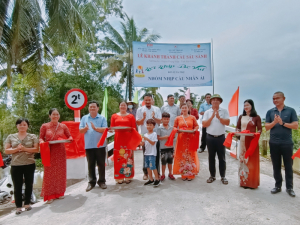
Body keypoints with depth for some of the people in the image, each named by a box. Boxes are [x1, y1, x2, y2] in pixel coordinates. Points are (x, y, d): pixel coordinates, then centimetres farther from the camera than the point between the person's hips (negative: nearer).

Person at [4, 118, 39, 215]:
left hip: (29, 165, 0)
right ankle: (18, 206, 15)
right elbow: (6, 150, 2)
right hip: (16, 165, 0)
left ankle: (27, 203, 25)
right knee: (17, 186, 4)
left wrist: (25, 149, -16)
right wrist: (16, 149, -15)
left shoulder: (32, 136, 2)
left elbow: (36, 149, -5)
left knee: (29, 185, 10)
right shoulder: (11, 137, 6)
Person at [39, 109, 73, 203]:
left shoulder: (63, 126, 5)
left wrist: (69, 139, -12)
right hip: (49, 152, -1)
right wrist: (42, 142, -17)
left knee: (61, 172, 8)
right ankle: (50, 195, 14)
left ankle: (60, 192, 24)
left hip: (60, 152, 2)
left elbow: (69, 136, 10)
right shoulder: (44, 126, 1)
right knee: (49, 173, 2)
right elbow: (41, 138, 4)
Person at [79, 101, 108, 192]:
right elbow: (80, 130, 4)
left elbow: (105, 129, -8)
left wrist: (95, 128, -22)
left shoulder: (102, 118, 3)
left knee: (101, 164, 6)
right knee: (90, 165, 9)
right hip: (89, 146, 2)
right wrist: (85, 128, -17)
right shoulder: (84, 118, 9)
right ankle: (91, 182, 20)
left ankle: (101, 181, 19)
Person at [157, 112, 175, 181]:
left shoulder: (171, 128, 4)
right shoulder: (160, 128, -6)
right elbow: (158, 137, -6)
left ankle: (170, 174, 29)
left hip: (170, 147, 3)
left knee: (170, 161, 14)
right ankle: (163, 175, 19)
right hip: (163, 147, -3)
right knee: (163, 161, 5)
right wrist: (164, 137, -17)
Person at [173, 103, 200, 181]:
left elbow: (197, 126, 10)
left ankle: (190, 174, 12)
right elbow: (174, 127, 11)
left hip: (190, 139, 0)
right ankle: (184, 174, 12)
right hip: (181, 139, 1)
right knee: (182, 155, 2)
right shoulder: (178, 118, 7)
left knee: (190, 155, 1)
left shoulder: (192, 117, 6)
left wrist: (194, 130, -9)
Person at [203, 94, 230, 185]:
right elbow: (204, 124, -7)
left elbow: (227, 122, -8)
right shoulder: (207, 112, 2)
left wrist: (219, 117, -18)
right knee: (211, 157, 9)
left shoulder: (224, 111, 1)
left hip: (221, 137, -1)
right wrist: (212, 117, -16)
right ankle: (212, 175, 21)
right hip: (210, 137, 1)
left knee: (222, 157, 6)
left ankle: (223, 176, 18)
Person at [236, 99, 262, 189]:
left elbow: (259, 129, -3)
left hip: (252, 141, -4)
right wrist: (237, 132, -5)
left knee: (251, 160, 1)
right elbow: (238, 127, 15)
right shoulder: (241, 117, 11)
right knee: (243, 160, 6)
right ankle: (243, 181, 17)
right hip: (242, 141, 4)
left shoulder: (256, 117, -2)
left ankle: (252, 182, 13)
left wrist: (256, 133, -23)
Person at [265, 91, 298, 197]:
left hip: (287, 143, -2)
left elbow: (295, 126, -5)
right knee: (276, 166, 10)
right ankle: (278, 186, 21)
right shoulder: (270, 112, 6)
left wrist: (282, 123, -14)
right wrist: (274, 122, -16)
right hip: (274, 143, 2)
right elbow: (267, 127, 1)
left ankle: (289, 187, 19)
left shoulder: (291, 111, 1)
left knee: (288, 166, 6)